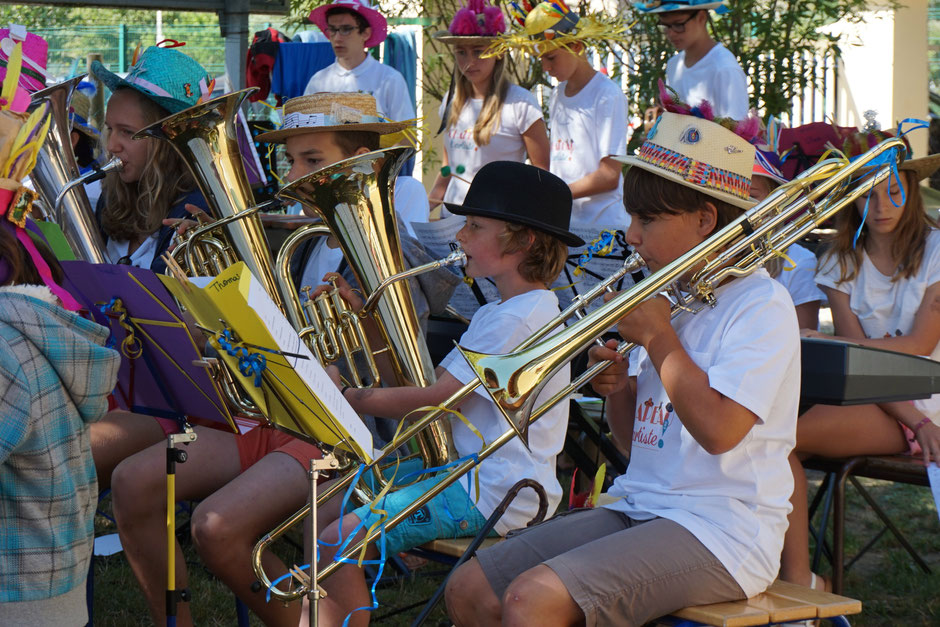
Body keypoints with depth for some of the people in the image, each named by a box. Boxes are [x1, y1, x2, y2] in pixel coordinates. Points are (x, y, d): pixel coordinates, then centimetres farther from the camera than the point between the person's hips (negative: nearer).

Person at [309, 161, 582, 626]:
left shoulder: (518, 319, -19)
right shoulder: (499, 312, 16)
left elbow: (432, 401, -21)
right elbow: (433, 379, 15)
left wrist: (345, 396, -12)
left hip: (495, 497, -11)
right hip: (468, 470, 11)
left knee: (338, 542, -19)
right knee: (323, 511, 11)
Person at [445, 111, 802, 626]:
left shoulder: (761, 304, -9)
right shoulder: (670, 296, 16)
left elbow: (718, 429, -23)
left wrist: (656, 334, -12)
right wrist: (617, 388, -2)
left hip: (719, 532, -8)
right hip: (638, 508, 8)